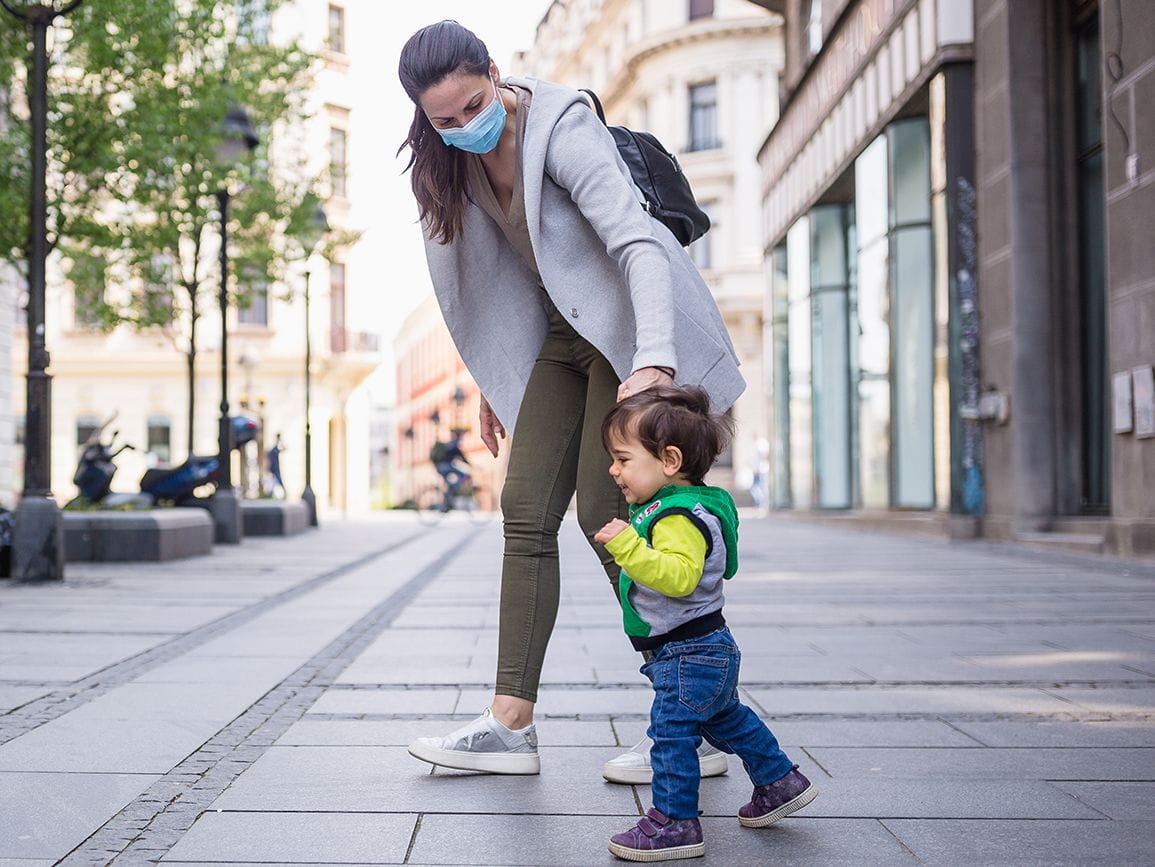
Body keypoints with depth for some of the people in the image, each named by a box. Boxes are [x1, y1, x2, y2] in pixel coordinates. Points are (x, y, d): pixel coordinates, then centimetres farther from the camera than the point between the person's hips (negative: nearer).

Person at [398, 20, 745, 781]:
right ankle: (511, 726, 4)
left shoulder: (560, 128, -21)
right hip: (564, 334, 8)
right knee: (526, 510, 0)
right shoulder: (453, 158, 2)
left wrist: (653, 360, -44)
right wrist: (492, 377, 15)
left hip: (632, 327, -7)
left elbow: (637, 241, -31)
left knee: (605, 514, -11)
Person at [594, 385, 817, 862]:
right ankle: (780, 781, 39)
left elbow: (679, 575, -40)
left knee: (671, 732, -7)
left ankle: (675, 823, 1)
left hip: (688, 653, -12)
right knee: (725, 718, 25)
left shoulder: (679, 515, -24)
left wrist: (628, 546, -43)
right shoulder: (667, 507, 10)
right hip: (705, 650, 12)